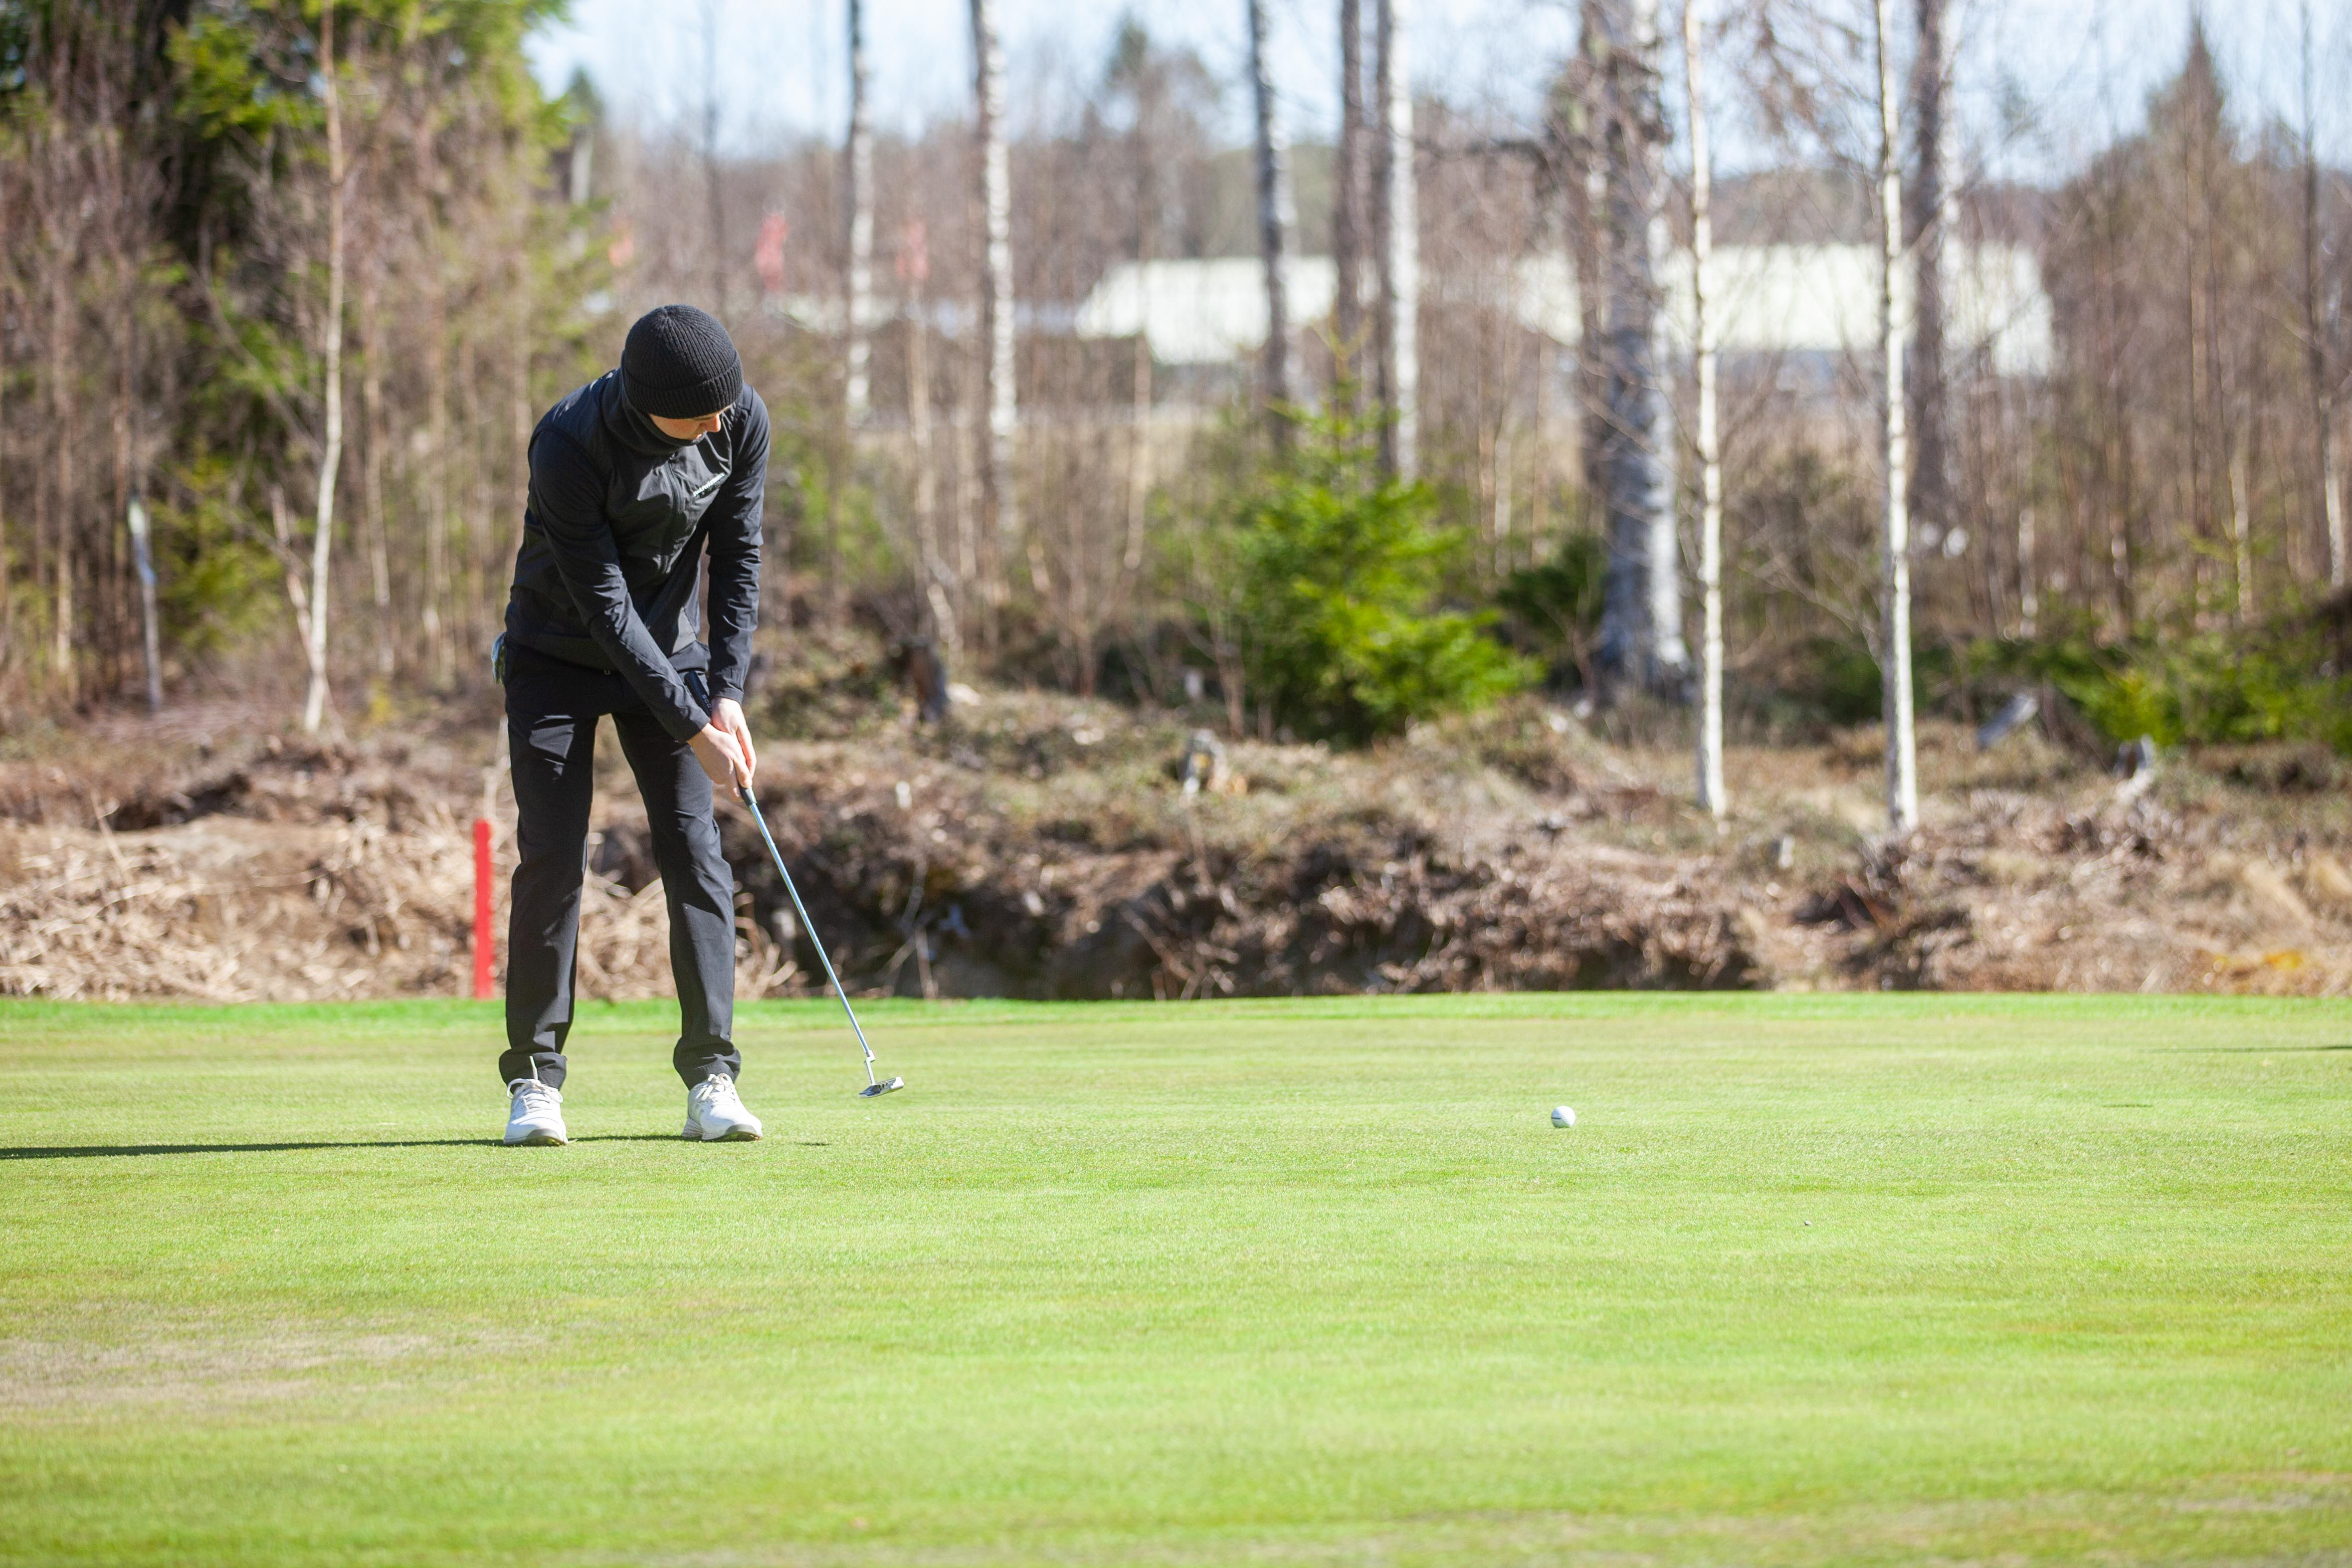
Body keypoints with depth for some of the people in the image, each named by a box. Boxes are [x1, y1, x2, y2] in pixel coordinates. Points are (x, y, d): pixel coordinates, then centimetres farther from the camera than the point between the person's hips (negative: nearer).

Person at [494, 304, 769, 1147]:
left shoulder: (741, 420, -17)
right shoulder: (569, 445, -30)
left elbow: (738, 557, -7)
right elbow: (604, 603, -27)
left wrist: (727, 695, -14)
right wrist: (692, 729, -27)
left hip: (668, 649, 3)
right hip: (557, 656, -3)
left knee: (694, 850, -6)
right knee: (553, 857, -10)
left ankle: (711, 1077, -6)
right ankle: (535, 1078, -2)